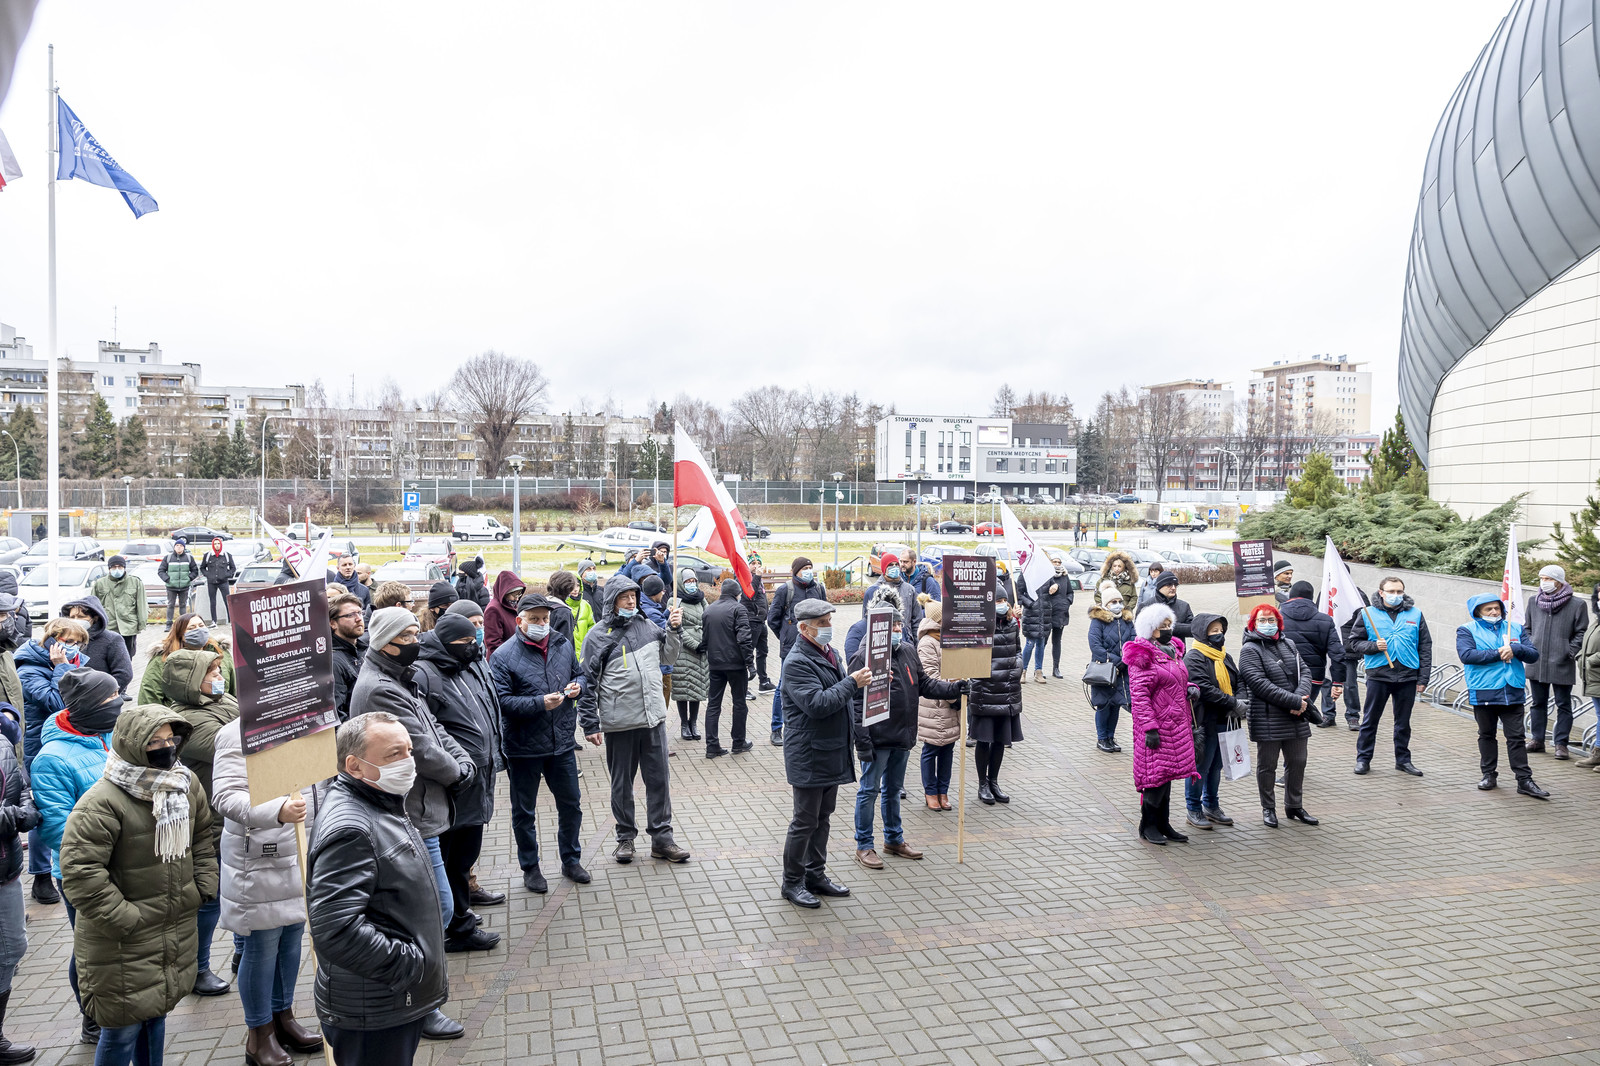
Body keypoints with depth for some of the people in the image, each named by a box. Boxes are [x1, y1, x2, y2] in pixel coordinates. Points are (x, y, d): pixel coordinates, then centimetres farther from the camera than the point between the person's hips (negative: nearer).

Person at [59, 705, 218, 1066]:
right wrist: (124, 919, -22)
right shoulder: (103, 801, -23)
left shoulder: (187, 784, 1)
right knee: (123, 1028, 3)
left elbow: (202, 838, 15)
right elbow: (80, 871, -24)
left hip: (177, 933, 7)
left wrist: (204, 887, 7)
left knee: (156, 1014, 22)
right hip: (122, 943, -6)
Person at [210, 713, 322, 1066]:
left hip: (297, 854, 7)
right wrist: (277, 811, -44)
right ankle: (259, 1034, 22)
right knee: (262, 946, 4)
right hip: (258, 861, -7)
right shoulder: (237, 734, -19)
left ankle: (283, 1016, 33)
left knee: (292, 938, 16)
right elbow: (225, 797, -30)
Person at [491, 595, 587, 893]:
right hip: (523, 747, -4)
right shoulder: (504, 655, -13)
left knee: (571, 804, 15)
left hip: (561, 742, 4)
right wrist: (540, 703, -26)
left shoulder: (564, 645, 3)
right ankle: (530, 868, 29)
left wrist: (577, 686, -5)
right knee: (524, 812, 12)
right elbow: (502, 701, -19)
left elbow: (579, 674, 18)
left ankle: (571, 860, 34)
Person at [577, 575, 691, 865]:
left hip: (653, 718, 4)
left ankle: (661, 838, 18)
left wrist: (674, 630, 4)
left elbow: (668, 657, 21)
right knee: (622, 783, 10)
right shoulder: (598, 635, -6)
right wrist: (591, 724, -8)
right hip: (619, 723, -4)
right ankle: (625, 837, 26)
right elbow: (588, 682, -5)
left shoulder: (646, 626, 7)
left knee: (659, 779, 7)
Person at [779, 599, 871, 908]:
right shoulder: (797, 662, -18)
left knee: (823, 816, 17)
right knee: (805, 821, 0)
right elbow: (817, 704, -28)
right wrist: (852, 683, -24)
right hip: (809, 757, -9)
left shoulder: (829, 653, 12)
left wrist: (864, 681, 9)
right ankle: (792, 883, 13)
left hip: (832, 752, 9)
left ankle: (816, 875, 29)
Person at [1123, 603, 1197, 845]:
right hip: (1156, 726, -8)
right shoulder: (1143, 655, -13)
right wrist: (1150, 728, -22)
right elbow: (1139, 695, -17)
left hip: (1176, 725, 8)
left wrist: (1189, 689, 5)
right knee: (1156, 775, -5)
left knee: (1167, 773, 13)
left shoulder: (1173, 650, 14)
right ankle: (1148, 825, 9)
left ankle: (1163, 824, 22)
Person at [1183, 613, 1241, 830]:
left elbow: (1239, 682, 13)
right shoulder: (1193, 658, -13)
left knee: (1216, 766, 17)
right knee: (1200, 767, 0)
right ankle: (1194, 810, 12)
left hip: (1224, 722, 8)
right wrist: (1233, 703, -21)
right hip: (1204, 722, -8)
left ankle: (1212, 806, 30)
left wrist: (1240, 701, -9)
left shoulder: (1225, 657, 15)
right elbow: (1205, 689, -21)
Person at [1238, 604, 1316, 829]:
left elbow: (1304, 672, 6)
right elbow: (1260, 684, -18)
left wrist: (1301, 697, -14)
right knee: (1267, 765, 5)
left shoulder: (1288, 645, 14)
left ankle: (1294, 806, 30)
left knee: (1298, 762, 14)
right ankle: (1268, 808, 20)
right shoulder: (1250, 650, -8)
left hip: (1297, 718, 6)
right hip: (1268, 721, -6)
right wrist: (1295, 701, -20)